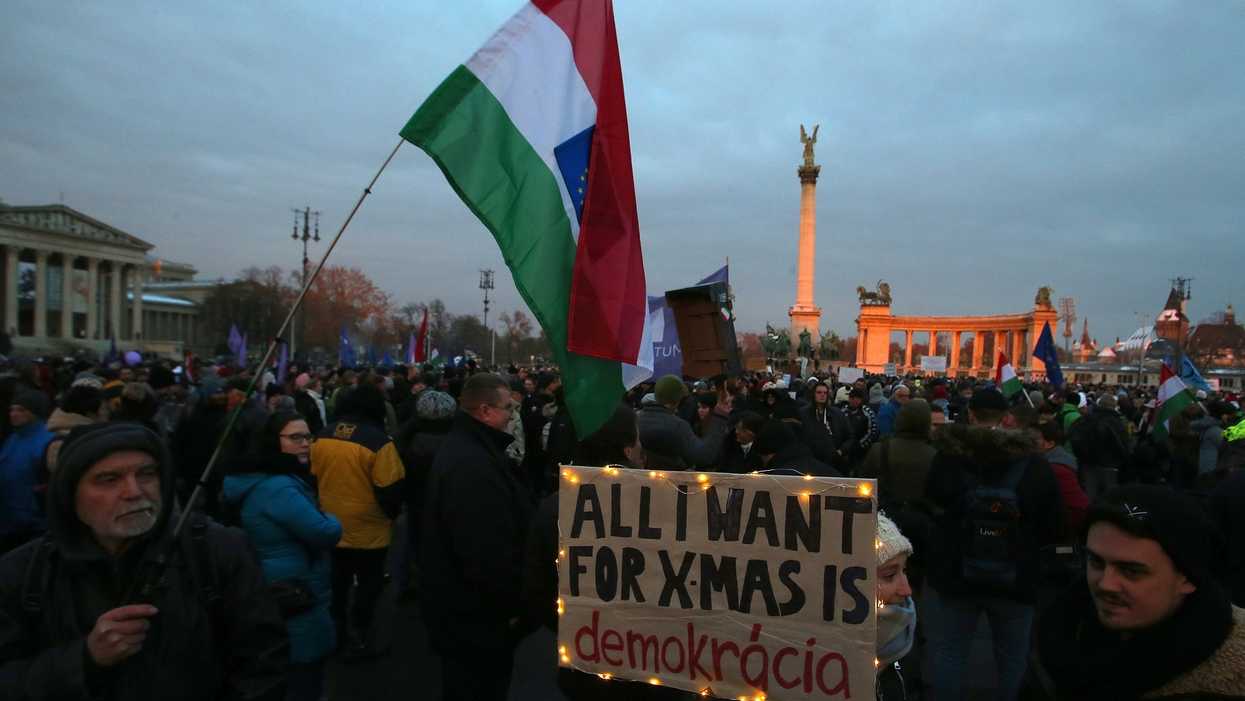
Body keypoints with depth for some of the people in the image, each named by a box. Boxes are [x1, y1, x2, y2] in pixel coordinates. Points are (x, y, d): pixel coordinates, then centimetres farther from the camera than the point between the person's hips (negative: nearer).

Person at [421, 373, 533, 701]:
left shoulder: (464, 446, 9)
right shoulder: (472, 464, -29)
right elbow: (488, 550, -32)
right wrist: (511, 604, -19)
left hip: (460, 603, 11)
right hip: (475, 612, -11)